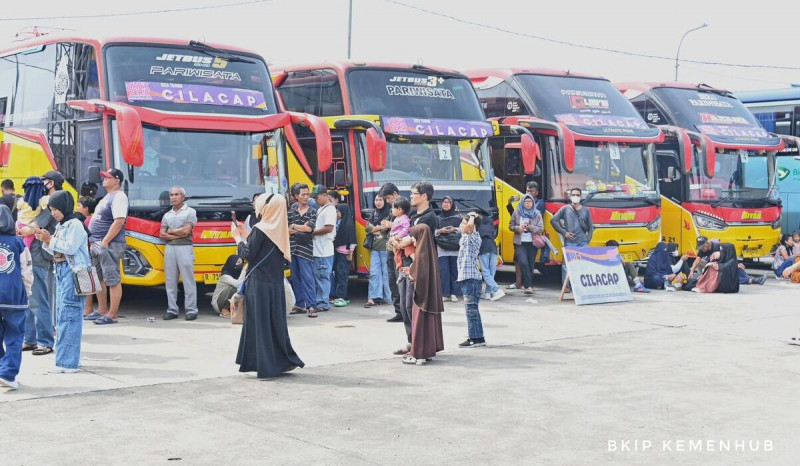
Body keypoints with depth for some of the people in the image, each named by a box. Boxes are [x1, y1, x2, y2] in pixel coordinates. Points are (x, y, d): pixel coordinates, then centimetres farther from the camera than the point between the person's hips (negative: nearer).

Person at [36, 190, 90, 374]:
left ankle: (67, 362, -11)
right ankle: (66, 358, 17)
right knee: (61, 315, 11)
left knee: (69, 316, -11)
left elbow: (70, 248, -16)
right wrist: (46, 241, 4)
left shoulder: (75, 224, -9)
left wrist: (50, 240, -11)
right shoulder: (60, 226, 17)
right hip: (61, 271, 10)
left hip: (73, 272, -10)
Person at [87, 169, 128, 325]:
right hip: (97, 244, 11)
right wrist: (94, 241, 15)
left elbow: (119, 221, -22)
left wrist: (105, 242, -22)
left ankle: (112, 315, -6)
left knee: (113, 280, -7)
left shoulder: (118, 197, -12)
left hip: (109, 245, -11)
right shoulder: (107, 197, 19)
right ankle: (102, 310, 25)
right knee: (98, 278, 16)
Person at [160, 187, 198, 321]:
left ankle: (191, 310, -4)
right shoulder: (167, 215, 17)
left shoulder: (190, 212, 4)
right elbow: (162, 235, 8)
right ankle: (172, 310, 7)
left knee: (188, 280, -5)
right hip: (169, 248, 5)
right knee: (170, 281, 3)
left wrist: (170, 231, 3)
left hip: (185, 248, -5)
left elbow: (186, 230, -8)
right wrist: (178, 235, -5)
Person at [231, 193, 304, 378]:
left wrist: (238, 237, 2)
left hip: (259, 283, -7)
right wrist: (245, 235, 16)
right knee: (276, 321, 14)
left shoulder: (260, 229, -13)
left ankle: (266, 365, 1)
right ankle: (285, 359, 16)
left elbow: (248, 254, -11)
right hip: (276, 283, 7)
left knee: (260, 322, -1)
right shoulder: (279, 229, 8)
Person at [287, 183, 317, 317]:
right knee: (295, 278, 8)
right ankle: (299, 305, 16)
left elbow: (309, 228, -12)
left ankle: (311, 306, -9)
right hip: (292, 248, 4)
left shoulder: (312, 212, 2)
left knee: (307, 277, -8)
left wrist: (293, 227, -3)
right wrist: (301, 228, -9)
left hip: (305, 249, -4)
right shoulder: (291, 210, 10)